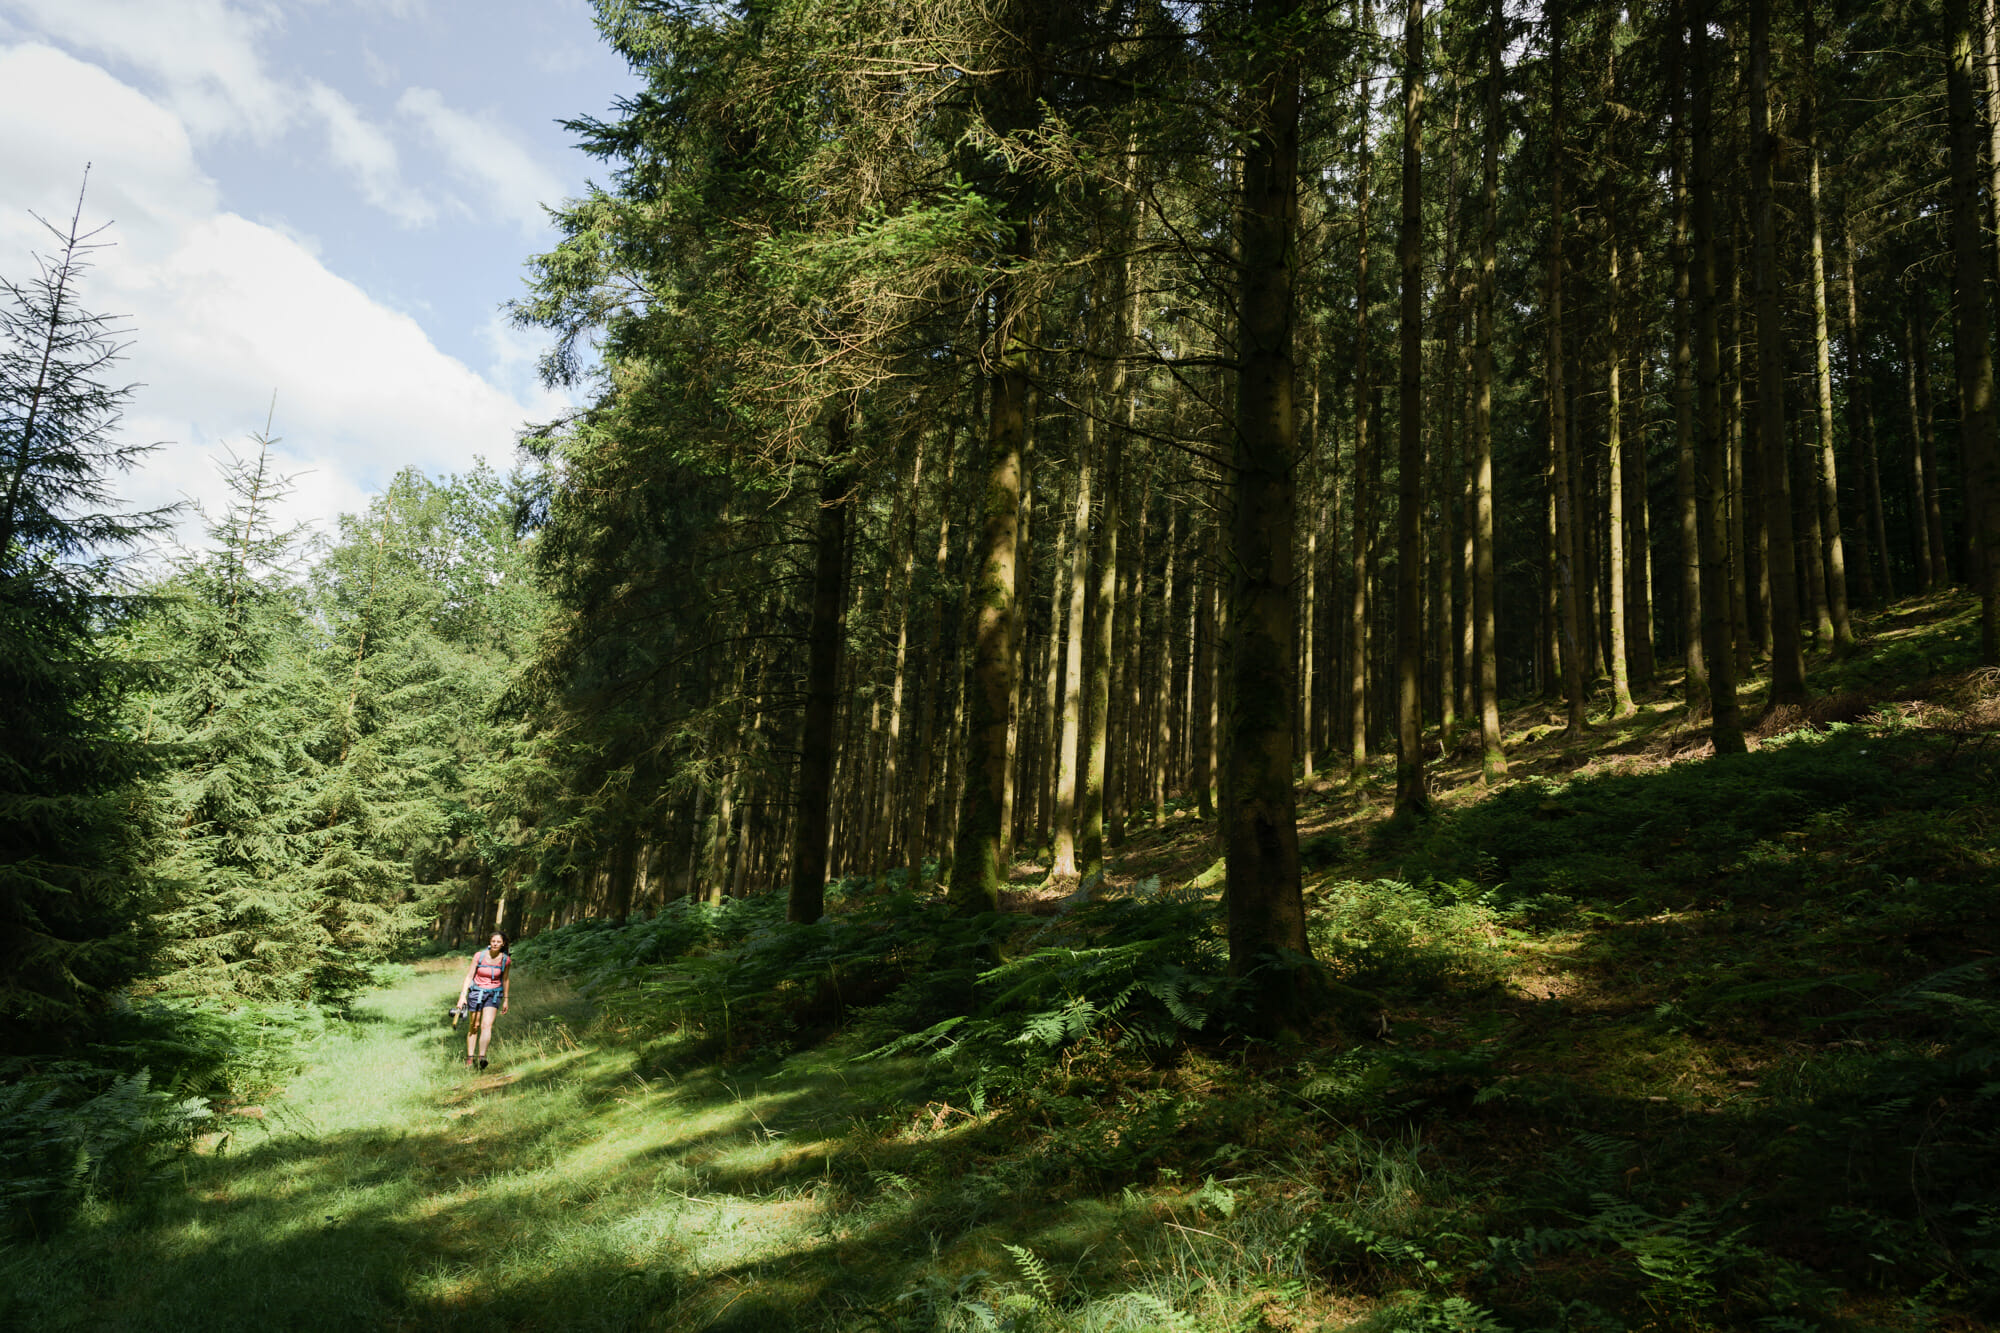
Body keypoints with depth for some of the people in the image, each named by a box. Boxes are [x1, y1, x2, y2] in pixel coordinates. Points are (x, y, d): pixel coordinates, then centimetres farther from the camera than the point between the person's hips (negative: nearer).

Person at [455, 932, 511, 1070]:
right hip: (477, 991, 0)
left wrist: (505, 1000, 13)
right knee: (474, 1025, 7)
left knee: (487, 1025, -17)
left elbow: (505, 980, 7)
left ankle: (481, 1057, -25)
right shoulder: (479, 956, -12)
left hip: (494, 994, 0)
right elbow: (469, 976, -8)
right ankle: (470, 1059, 18)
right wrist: (463, 995, -16)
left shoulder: (506, 960, -7)